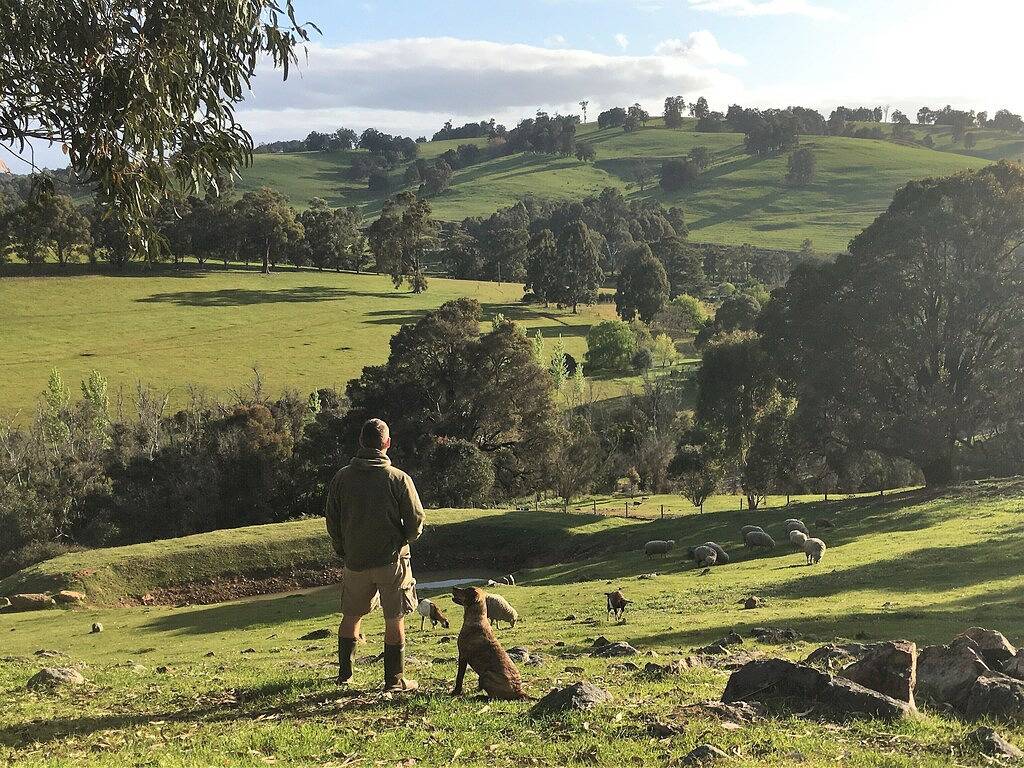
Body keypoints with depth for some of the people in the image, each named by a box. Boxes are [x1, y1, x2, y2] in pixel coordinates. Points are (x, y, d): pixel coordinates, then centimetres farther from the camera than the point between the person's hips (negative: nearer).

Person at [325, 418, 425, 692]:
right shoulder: (399, 479, -11)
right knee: (395, 620, 6)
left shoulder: (342, 478, -2)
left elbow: (331, 521, 5)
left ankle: (344, 673, 27)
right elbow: (415, 521, -8)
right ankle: (395, 679, 10)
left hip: (355, 561, 3)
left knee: (351, 616, 18)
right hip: (392, 559, -3)